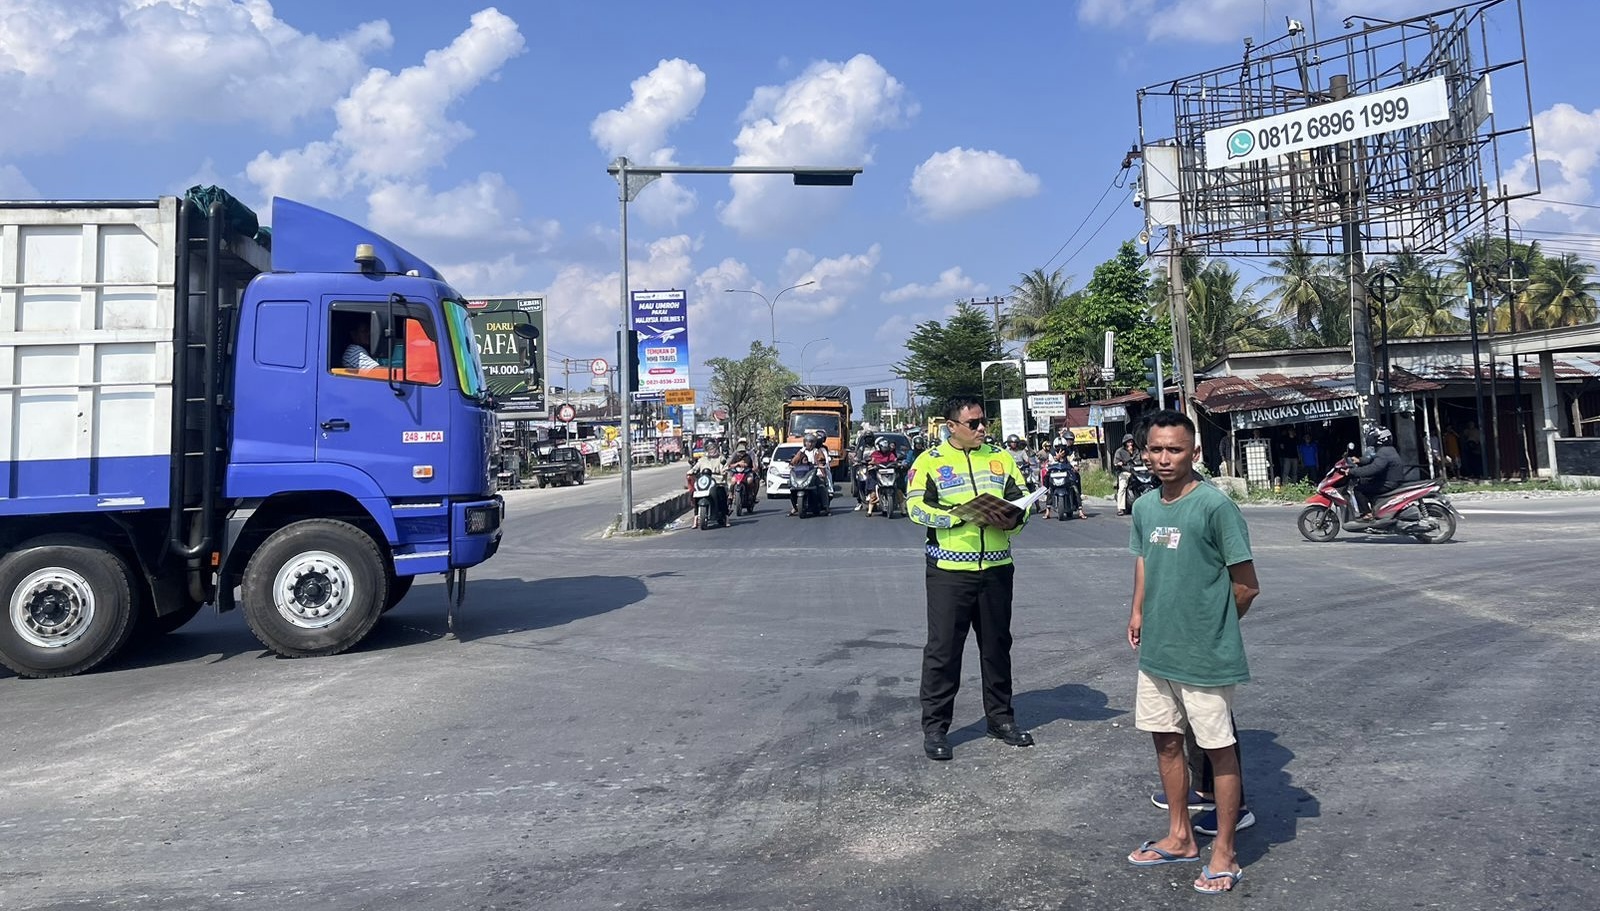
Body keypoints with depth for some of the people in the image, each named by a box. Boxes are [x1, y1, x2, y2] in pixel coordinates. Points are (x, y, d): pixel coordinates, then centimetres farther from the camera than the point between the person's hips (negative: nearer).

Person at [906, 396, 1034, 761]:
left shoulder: (1000, 457, 11)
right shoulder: (930, 461, -2)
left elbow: (1022, 497, 12)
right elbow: (916, 506, -11)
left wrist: (1013, 519, -10)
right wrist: (962, 516, -22)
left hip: (996, 568, 4)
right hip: (949, 570, -4)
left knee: (997, 646, 15)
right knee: (943, 649, 1)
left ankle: (1000, 717, 30)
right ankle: (935, 727, 13)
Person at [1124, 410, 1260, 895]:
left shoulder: (1216, 505, -16)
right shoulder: (1144, 508, 3)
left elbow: (1246, 586, -11)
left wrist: (1214, 626, 1)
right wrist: (1139, 612, 9)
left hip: (1205, 654, -7)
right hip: (1156, 651, 7)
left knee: (1218, 749, 7)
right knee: (1166, 741, 17)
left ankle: (1224, 855, 22)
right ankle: (1179, 837, 35)